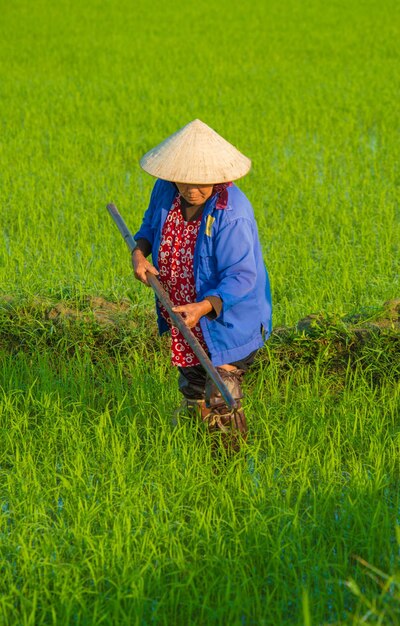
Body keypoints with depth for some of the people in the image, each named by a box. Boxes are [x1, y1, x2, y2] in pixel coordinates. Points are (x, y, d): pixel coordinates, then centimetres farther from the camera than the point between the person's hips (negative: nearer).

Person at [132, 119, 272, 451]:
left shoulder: (232, 214, -30)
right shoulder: (166, 191, -10)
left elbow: (240, 277, -30)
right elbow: (152, 224, 12)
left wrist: (204, 307, -44)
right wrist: (139, 252, -9)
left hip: (226, 320, -7)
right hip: (183, 314, 7)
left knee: (221, 399, -5)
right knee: (192, 387, 25)